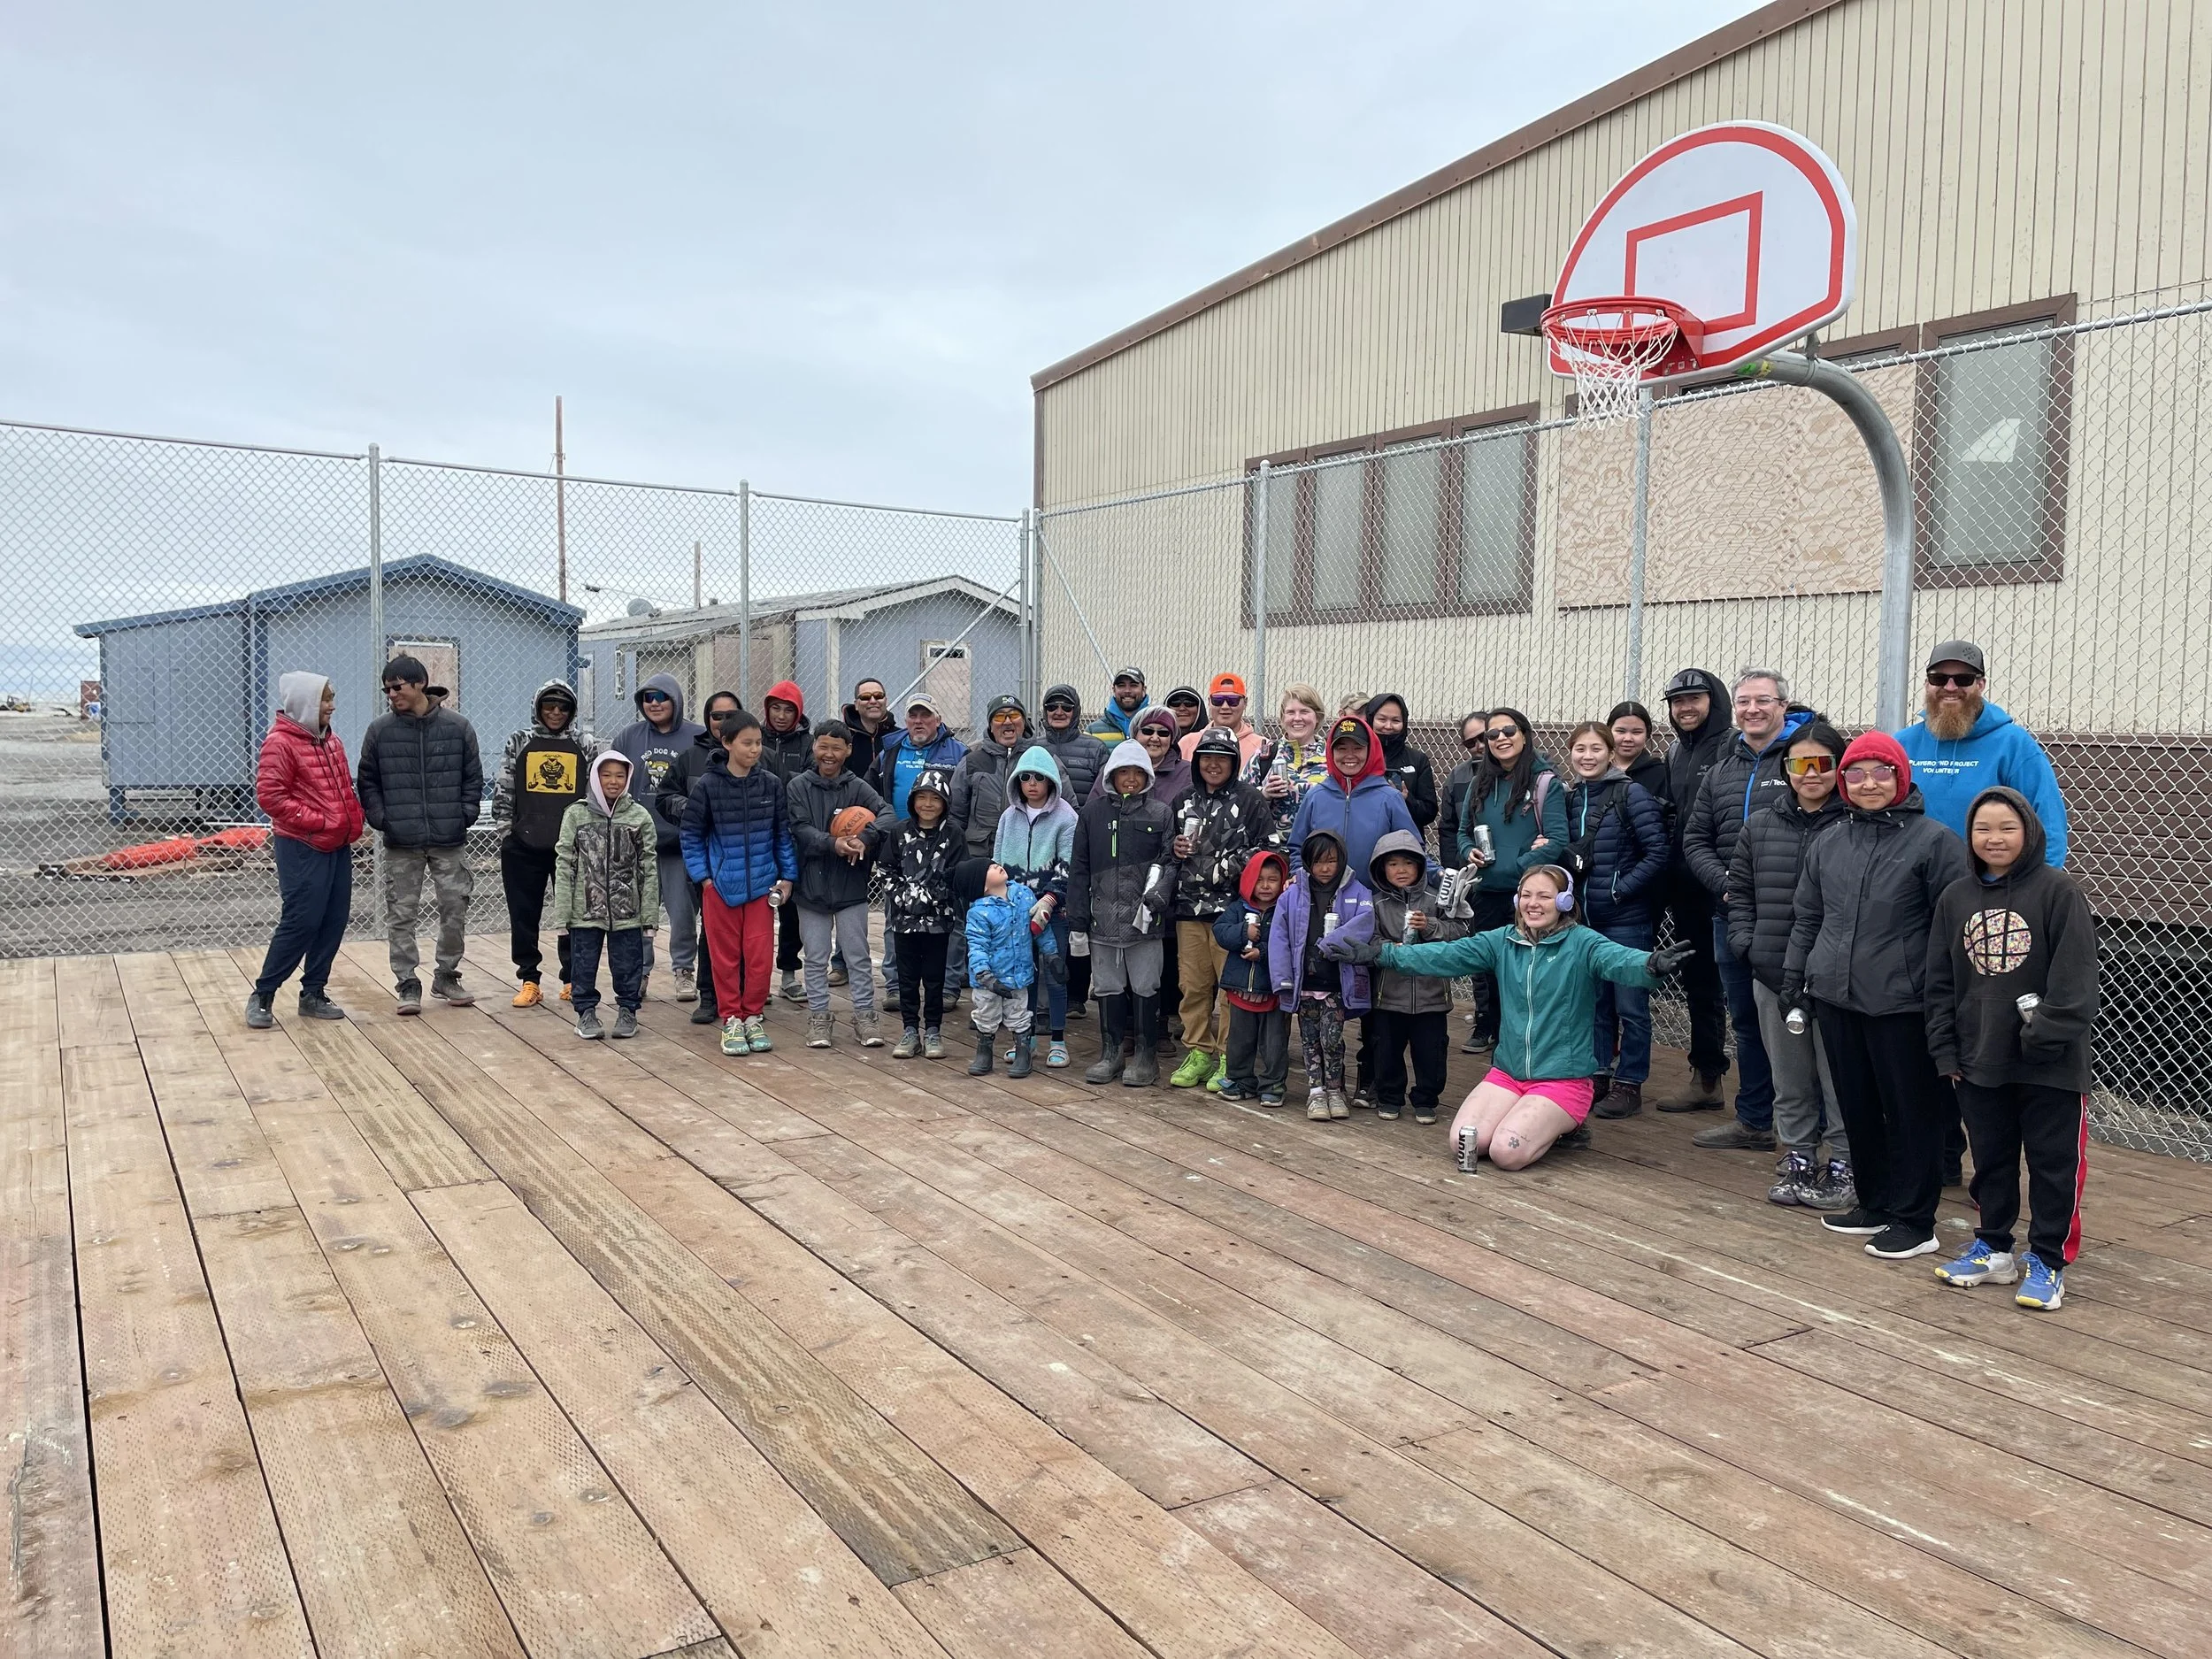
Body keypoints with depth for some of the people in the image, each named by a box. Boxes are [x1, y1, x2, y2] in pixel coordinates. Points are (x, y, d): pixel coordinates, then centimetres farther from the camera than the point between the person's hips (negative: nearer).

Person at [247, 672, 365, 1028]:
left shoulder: (331, 741, 14)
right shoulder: (280, 742, -10)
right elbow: (269, 796, -16)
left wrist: (357, 818, 6)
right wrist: (317, 821, -19)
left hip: (338, 846, 8)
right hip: (302, 848, -8)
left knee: (334, 922, 8)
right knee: (301, 922, -8)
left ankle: (313, 994, 18)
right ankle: (261, 997, 5)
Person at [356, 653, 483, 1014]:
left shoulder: (458, 727, 0)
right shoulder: (380, 730, 0)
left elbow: (473, 777, 6)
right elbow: (367, 781, 7)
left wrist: (466, 815, -4)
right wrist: (380, 819, -4)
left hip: (450, 840, 0)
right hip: (401, 843, 0)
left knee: (455, 910, 6)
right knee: (401, 914, 3)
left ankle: (447, 976, 23)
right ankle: (407, 983, 13)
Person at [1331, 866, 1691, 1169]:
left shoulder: (1582, 943, -10)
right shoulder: (1502, 942, 3)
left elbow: (1619, 960, -29)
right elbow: (1445, 956, -1)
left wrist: (1652, 964, -53)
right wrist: (1381, 954, -8)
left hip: (1563, 1077, -5)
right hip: (1508, 1072, 5)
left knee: (1507, 1152, -22)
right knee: (1464, 1142, -14)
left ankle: (1564, 1124, 10)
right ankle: (1531, 1116, 15)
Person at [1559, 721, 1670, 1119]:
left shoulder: (1631, 792, -9)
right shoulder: (1570, 797, 9)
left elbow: (1658, 853, -13)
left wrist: (1620, 890, -14)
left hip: (1626, 919, -6)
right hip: (1585, 917, 6)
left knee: (1630, 1005, 2)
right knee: (1596, 1001, 14)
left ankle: (1629, 1084, 10)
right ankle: (1598, 1075, 24)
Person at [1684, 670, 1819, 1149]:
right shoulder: (1723, 768, 16)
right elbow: (1695, 839, 15)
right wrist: (1725, 884, -2)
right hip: (1731, 915, 6)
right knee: (1746, 1019, 14)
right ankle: (1754, 1122, 26)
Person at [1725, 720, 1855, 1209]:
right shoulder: (1760, 826, 10)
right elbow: (1740, 892, 14)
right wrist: (1746, 944, 3)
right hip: (1773, 974, 5)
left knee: (1839, 1077, 4)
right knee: (1789, 1077, 15)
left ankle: (1843, 1165, 17)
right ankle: (1797, 1158, 27)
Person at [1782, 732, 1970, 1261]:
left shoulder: (1934, 840, -5)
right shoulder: (1828, 844, 12)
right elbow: (1807, 918, 18)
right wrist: (1795, 976, 14)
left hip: (1902, 1003, -5)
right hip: (1836, 1000, 5)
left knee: (1912, 1111, 3)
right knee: (1858, 1107, 13)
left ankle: (1913, 1220, 13)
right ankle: (1874, 1203, 27)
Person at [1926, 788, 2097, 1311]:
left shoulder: (2057, 891, -9)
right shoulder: (1955, 897, 5)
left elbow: (2075, 975, -13)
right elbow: (1940, 980, 8)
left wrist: (2049, 1034, -19)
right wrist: (1946, 1049, 4)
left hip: (2050, 1067, -4)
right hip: (1979, 1061, 4)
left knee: (2054, 1163, 6)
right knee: (1990, 1160, 16)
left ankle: (2048, 1260, 18)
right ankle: (1993, 1248, 30)